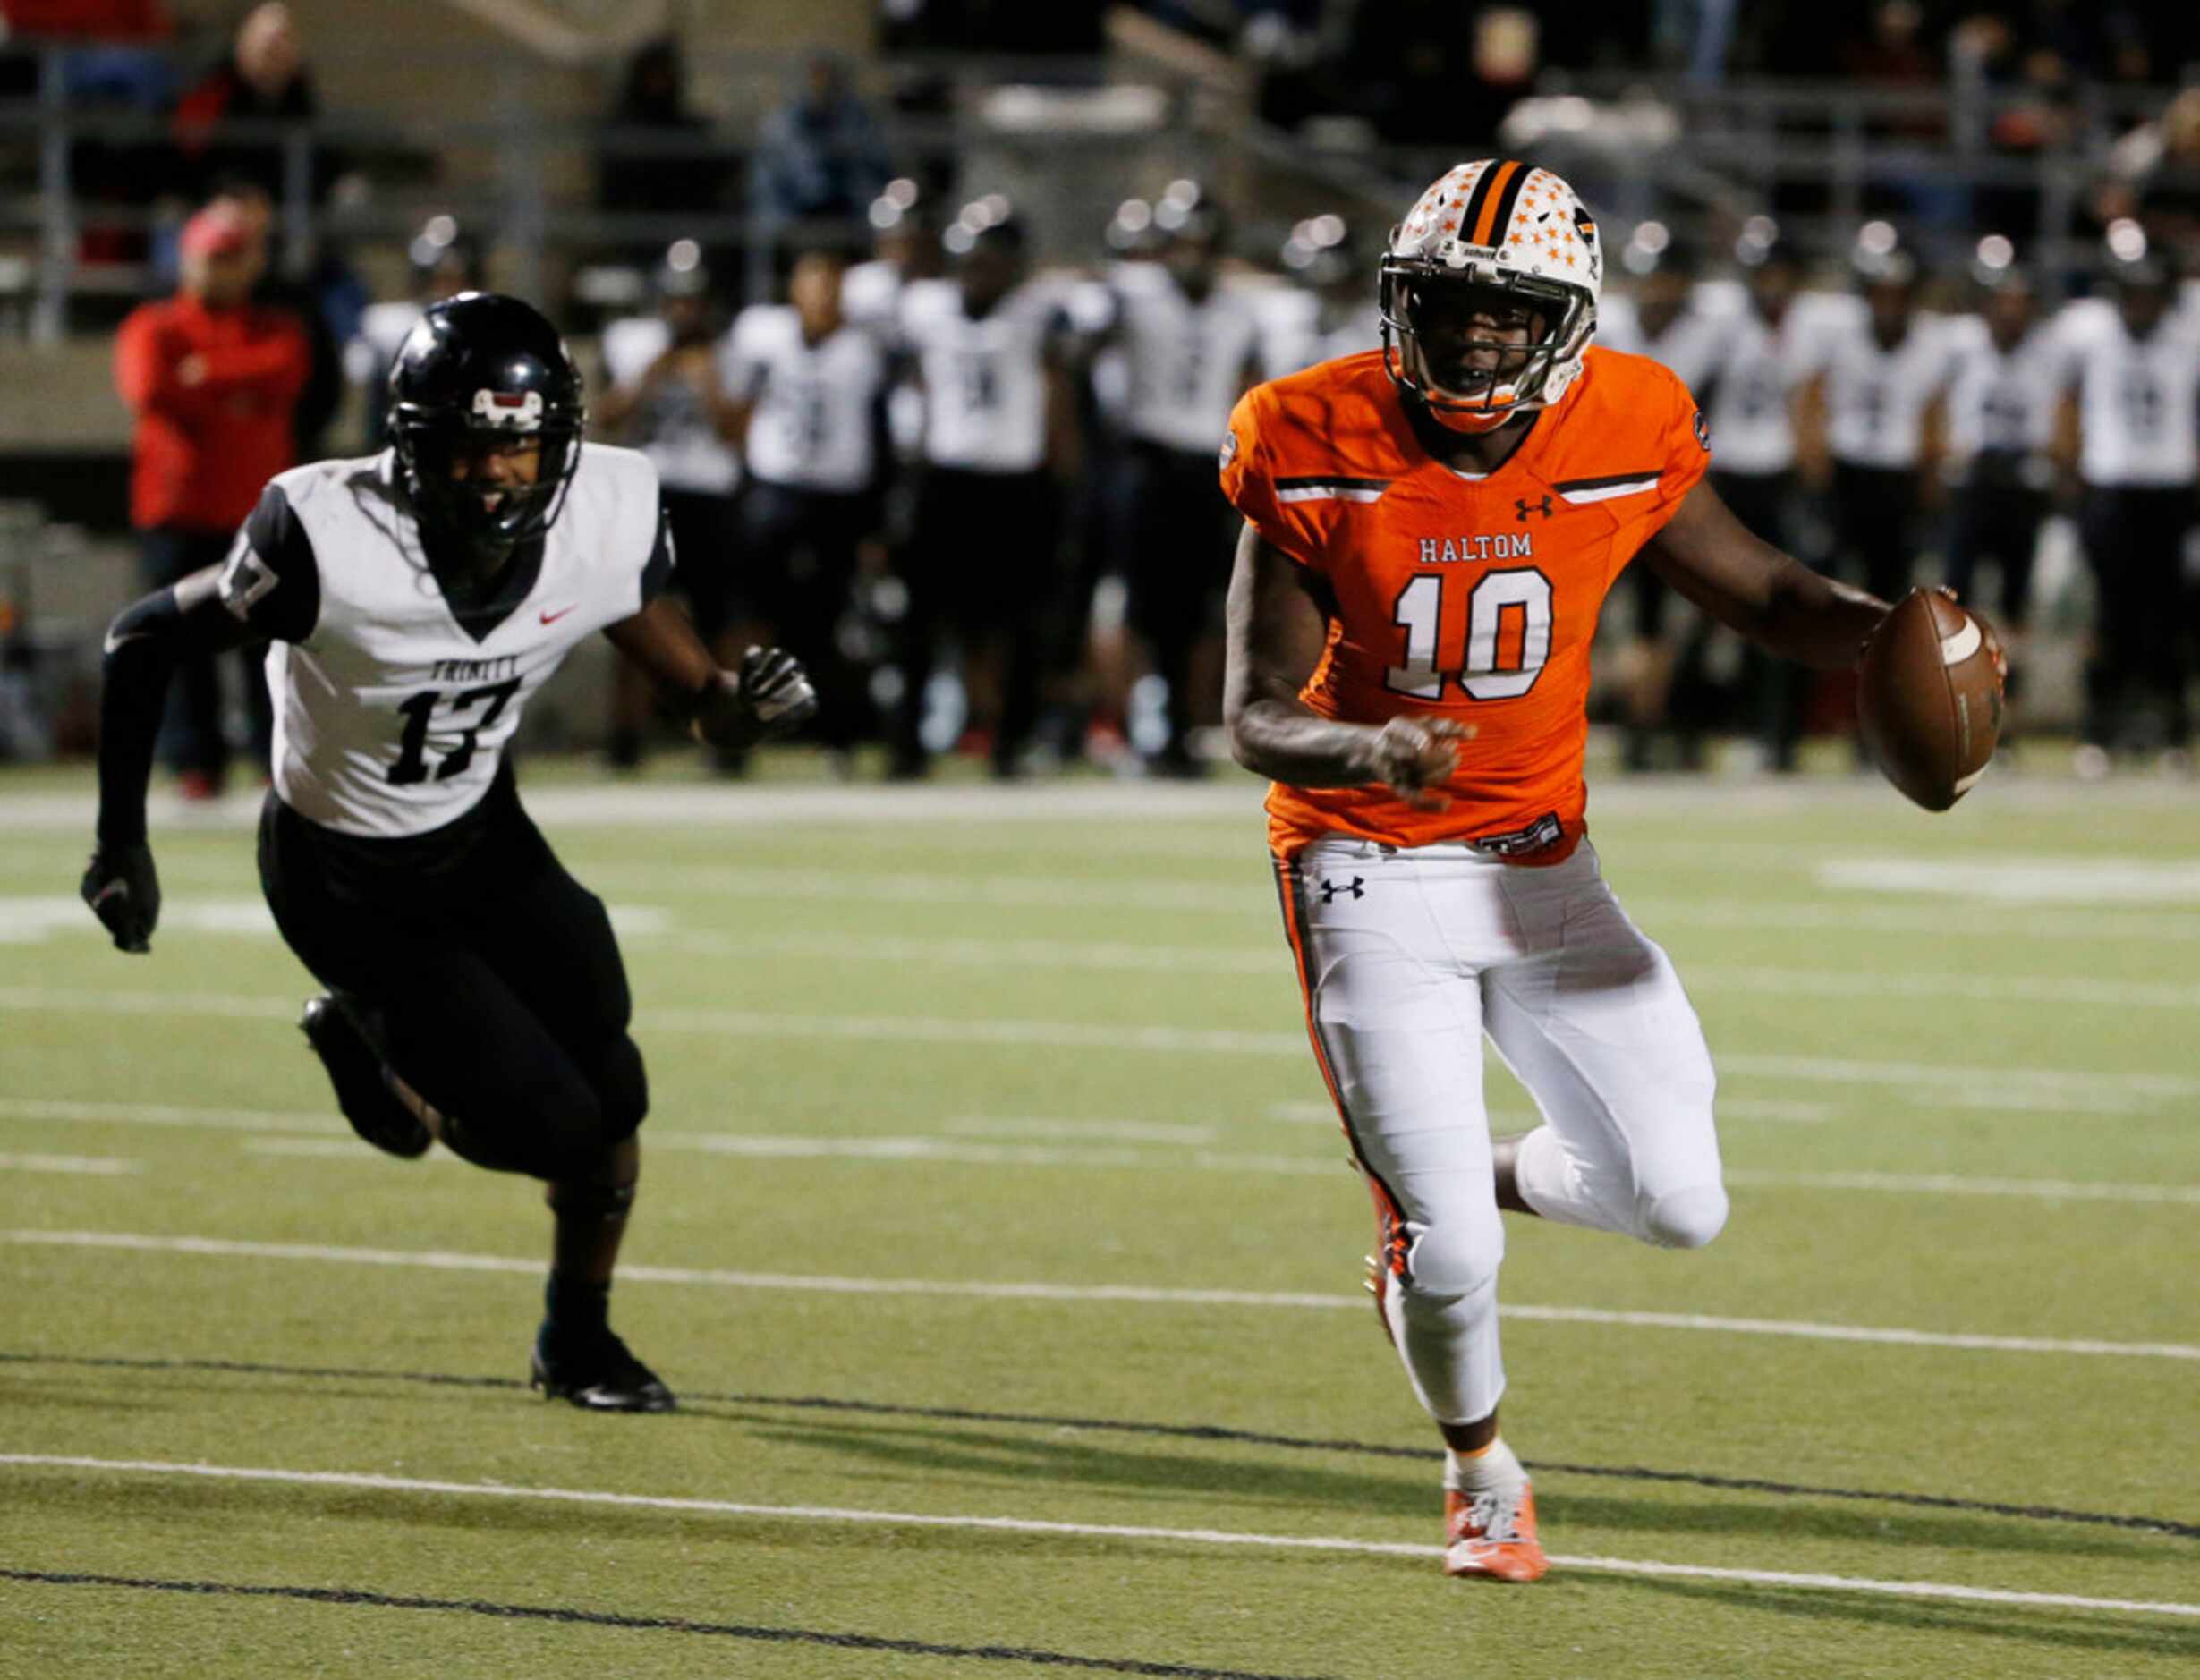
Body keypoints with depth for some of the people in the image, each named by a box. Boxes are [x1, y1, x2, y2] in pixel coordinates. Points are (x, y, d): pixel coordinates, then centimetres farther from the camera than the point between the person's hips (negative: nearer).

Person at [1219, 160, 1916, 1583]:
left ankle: (1489, 1181, 29)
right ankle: (1482, 1474, 24)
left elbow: (1765, 596, 4)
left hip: (1543, 873, 3)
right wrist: (1367, 748, -36)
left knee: (1677, 1200, -5)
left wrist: (1890, 632, -17)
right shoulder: (1322, 460, -16)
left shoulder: (1622, 445, -10)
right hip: (1374, 875, -3)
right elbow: (1258, 718, -14)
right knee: (1449, 1253, -9)